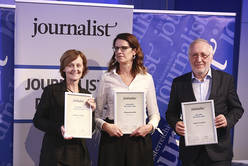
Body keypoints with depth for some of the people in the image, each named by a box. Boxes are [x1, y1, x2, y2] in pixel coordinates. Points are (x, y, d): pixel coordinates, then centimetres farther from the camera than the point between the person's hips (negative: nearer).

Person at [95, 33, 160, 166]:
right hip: (112, 137, -1)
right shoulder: (106, 78, 3)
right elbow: (96, 114, 3)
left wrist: (150, 127, -8)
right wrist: (105, 126, -14)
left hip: (139, 138, 1)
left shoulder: (146, 78, 6)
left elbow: (154, 114, 10)